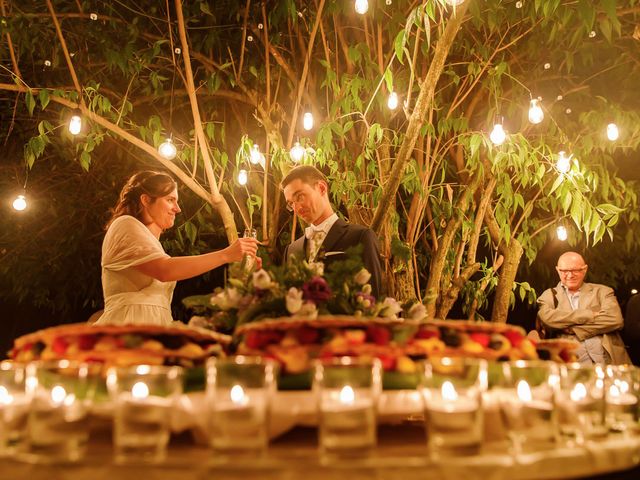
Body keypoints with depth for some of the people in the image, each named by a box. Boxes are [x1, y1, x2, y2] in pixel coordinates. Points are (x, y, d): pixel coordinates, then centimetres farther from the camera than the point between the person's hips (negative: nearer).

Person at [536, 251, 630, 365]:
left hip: (607, 360, 1)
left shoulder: (602, 291, 15)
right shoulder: (549, 295, 14)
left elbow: (615, 319, -2)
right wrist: (591, 315, -7)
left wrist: (573, 329, -5)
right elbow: (547, 319, -7)